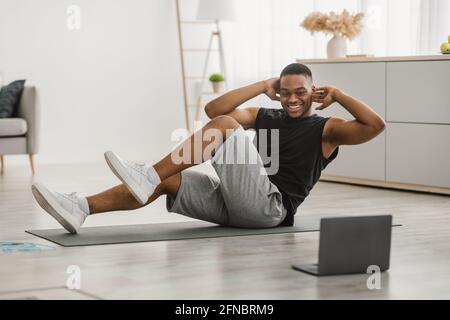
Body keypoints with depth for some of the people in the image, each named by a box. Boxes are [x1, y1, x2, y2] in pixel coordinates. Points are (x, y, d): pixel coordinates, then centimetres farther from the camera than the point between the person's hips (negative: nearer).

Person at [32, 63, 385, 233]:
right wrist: (264, 86, 11)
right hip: (233, 203, 7)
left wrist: (337, 94, -1)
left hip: (269, 206, -7)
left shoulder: (325, 129, 8)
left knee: (226, 124, -22)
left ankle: (147, 176, -29)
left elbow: (375, 125, -7)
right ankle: (80, 207, -28)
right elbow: (213, 108, 10)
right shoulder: (266, 117, 23)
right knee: (165, 179, -12)